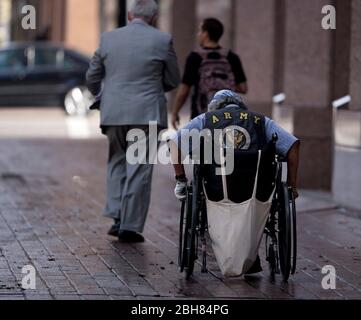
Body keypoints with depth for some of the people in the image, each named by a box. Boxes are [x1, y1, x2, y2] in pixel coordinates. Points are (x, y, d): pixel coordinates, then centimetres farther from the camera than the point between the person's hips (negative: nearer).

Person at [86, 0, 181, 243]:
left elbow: (93, 76, 12)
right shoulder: (162, 40, -3)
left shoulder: (109, 38, 4)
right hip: (147, 114, -3)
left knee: (117, 162, 17)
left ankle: (117, 217, 8)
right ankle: (130, 225, 1)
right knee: (139, 170, 1)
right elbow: (173, 81, 5)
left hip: (113, 113, 3)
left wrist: (101, 96, 32)